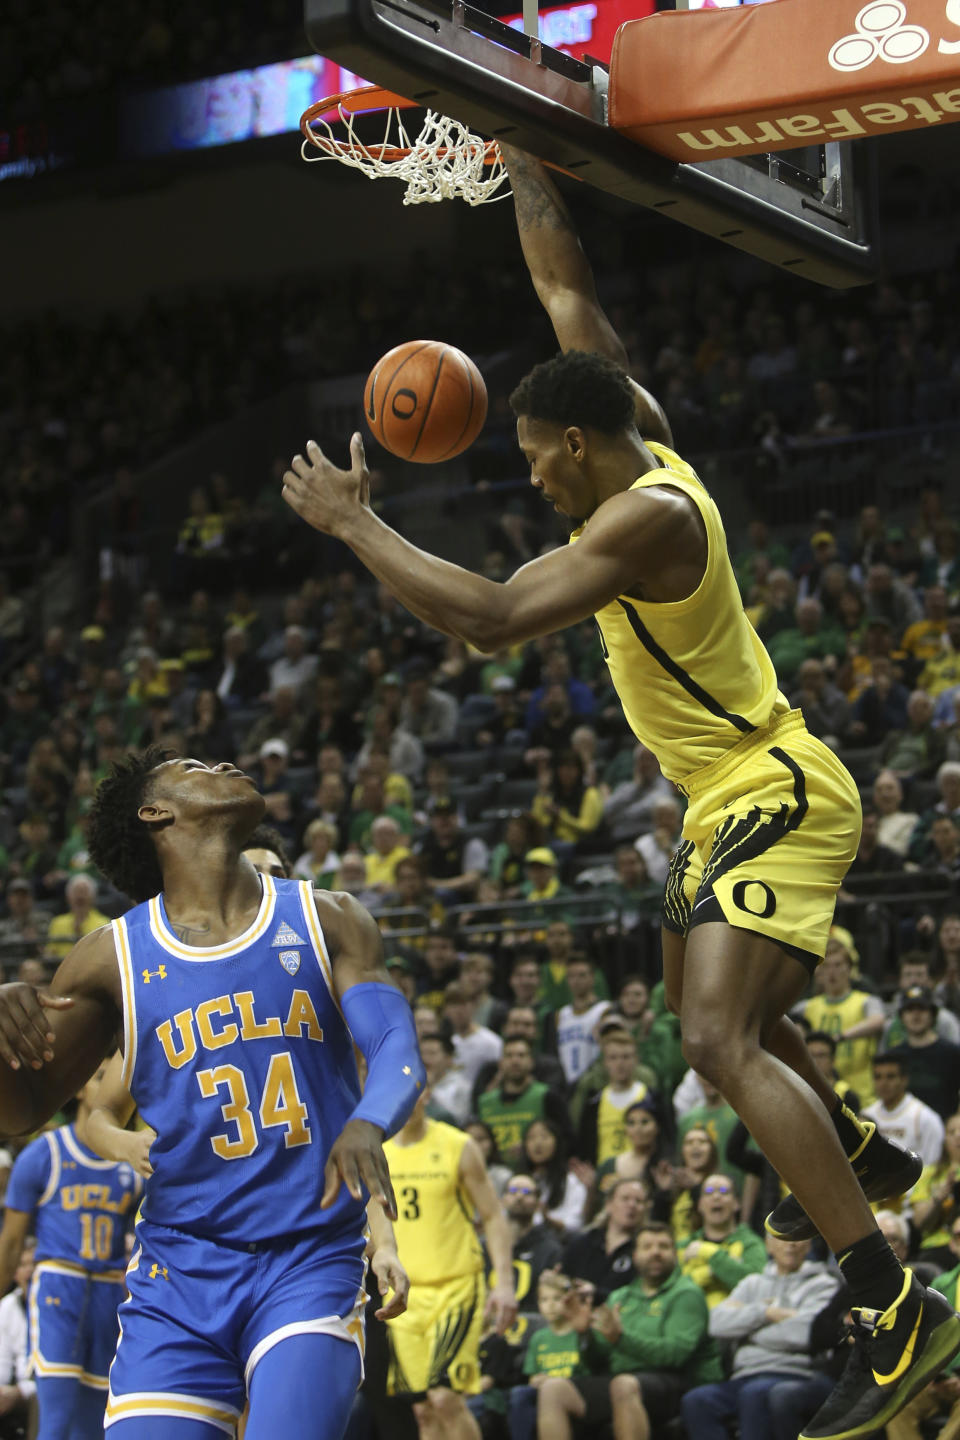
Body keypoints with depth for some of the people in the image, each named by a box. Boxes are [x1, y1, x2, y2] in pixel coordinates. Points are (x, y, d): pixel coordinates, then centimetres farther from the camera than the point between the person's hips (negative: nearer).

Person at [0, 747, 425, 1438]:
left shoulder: (327, 922, 7)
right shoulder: (114, 958, 6)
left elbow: (398, 1050, -5)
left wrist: (366, 1124, -29)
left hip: (312, 1260, -1)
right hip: (178, 1277, 1)